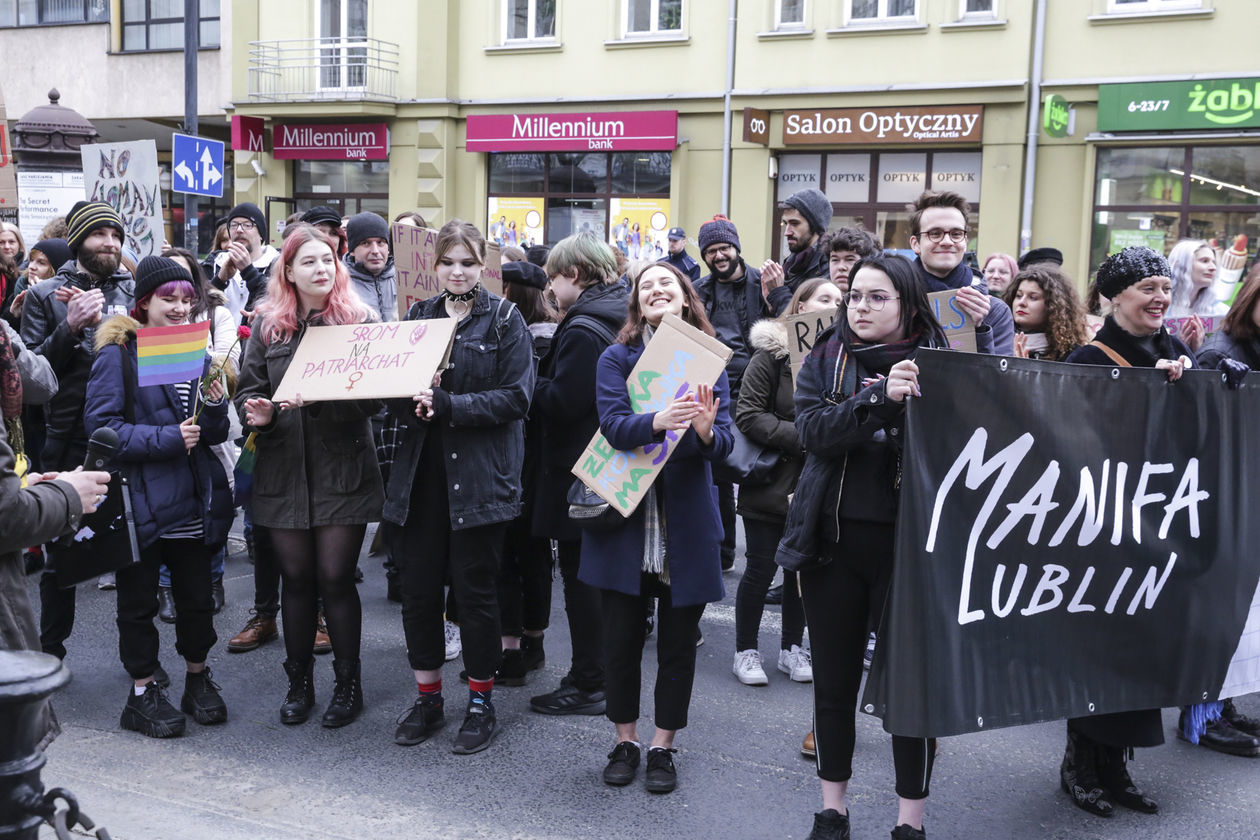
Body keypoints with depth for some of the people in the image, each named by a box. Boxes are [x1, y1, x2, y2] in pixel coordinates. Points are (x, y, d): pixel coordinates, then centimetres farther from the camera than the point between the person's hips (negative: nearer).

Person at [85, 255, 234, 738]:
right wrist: (166, 439, -21)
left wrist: (215, 406, -8)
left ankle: (198, 680, 30)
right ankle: (143, 691, 21)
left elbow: (215, 435, 13)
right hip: (141, 499, -5)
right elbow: (102, 426, -14)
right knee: (138, 601, 7)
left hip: (194, 503, 5)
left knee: (197, 598, 13)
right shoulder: (119, 354, -5)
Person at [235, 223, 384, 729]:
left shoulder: (360, 322, -2)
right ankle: (299, 682, 26)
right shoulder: (267, 326, 7)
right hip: (283, 470, 3)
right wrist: (257, 413, -13)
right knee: (296, 578, 10)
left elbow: (372, 397, -9)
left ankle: (348, 682, 18)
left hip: (342, 470, -2)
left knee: (335, 578, 1)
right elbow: (248, 388, 10)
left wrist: (318, 399, -24)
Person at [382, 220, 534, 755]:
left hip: (480, 475, -4)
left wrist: (448, 404, -20)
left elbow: (515, 397, -11)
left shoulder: (504, 320, -1)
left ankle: (481, 704, 19)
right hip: (421, 472, 4)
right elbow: (393, 392, 10)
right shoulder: (417, 317, 12)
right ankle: (428, 699, 24)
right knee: (418, 586, 7)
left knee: (474, 589, 3)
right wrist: (411, 403, -13)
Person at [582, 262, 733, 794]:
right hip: (626, 515, -1)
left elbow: (725, 443, -7)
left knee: (678, 640, 7)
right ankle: (625, 740, 25)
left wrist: (706, 431, -30)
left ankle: (662, 746, 23)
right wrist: (658, 421, -35)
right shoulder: (616, 358, 0)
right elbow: (613, 425, -16)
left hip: (686, 521, 1)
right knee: (622, 636, 7)